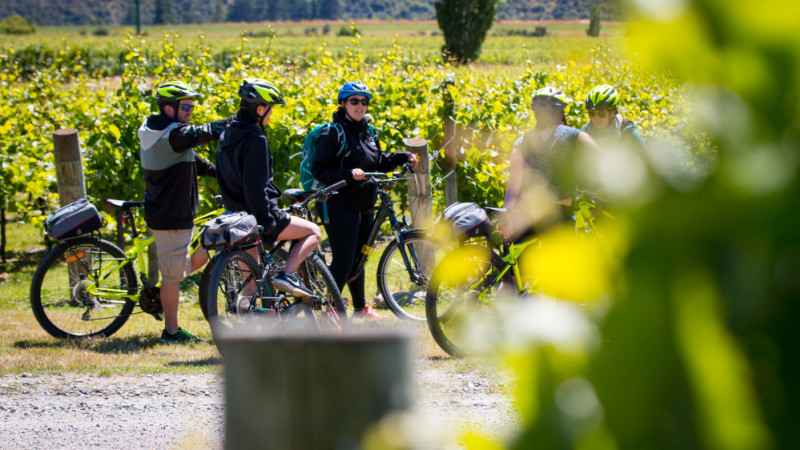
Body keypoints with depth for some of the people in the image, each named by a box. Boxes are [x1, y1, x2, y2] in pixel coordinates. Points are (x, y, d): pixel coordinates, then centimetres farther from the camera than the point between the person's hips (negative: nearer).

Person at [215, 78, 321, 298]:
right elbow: (256, 187, -22)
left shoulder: (227, 135, 9)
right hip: (256, 217, -9)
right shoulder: (255, 139, -19)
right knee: (313, 232, 6)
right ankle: (287, 275, -9)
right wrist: (267, 224, -18)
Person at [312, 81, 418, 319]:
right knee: (343, 261, -10)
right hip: (340, 207, -8)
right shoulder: (333, 133, -12)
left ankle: (361, 308, 30)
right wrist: (349, 174, -29)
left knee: (358, 257, 18)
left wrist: (402, 157, 9)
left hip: (364, 207, 8)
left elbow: (379, 163, 22)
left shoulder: (368, 132, 11)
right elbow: (320, 171, -17)